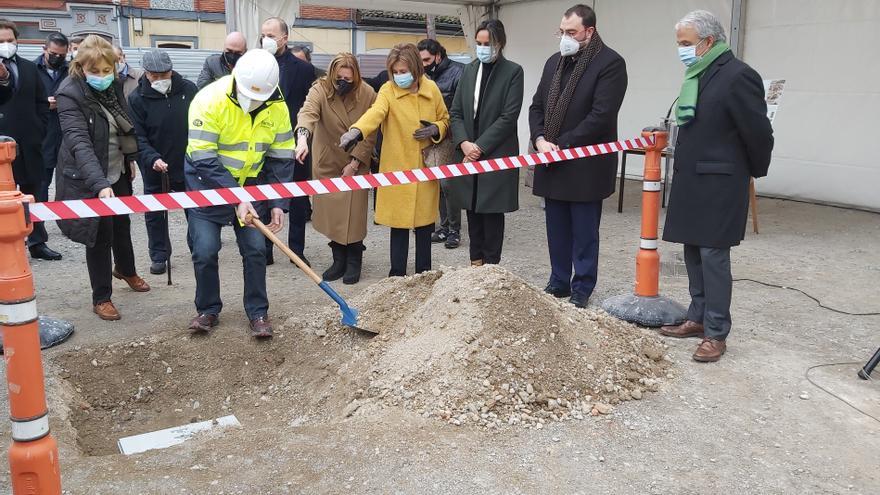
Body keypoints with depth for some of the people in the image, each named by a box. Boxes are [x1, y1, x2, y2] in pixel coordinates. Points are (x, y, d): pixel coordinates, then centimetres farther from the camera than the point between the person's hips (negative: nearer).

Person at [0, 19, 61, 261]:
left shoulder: (30, 68, 11)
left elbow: (42, 102, 12)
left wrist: (39, 130, 4)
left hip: (29, 143, 4)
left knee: (34, 193, 11)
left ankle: (38, 242, 20)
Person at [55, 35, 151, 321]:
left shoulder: (114, 85, -5)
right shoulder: (70, 93, -24)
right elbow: (79, 142, -34)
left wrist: (130, 158, 14)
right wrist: (100, 184, -43)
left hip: (118, 172, 6)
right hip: (88, 178, -6)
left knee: (122, 223, 22)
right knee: (100, 235, 1)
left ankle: (125, 269, 49)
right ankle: (101, 298, 16)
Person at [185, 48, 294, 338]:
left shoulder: (276, 107, -12)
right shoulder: (210, 100, -25)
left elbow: (281, 158, -5)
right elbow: (204, 160, -26)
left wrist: (278, 204, -11)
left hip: (250, 183, 3)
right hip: (208, 182, -3)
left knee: (255, 248, -1)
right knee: (205, 251, -3)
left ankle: (258, 312, 13)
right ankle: (208, 310, 17)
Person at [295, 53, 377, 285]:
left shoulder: (367, 94, -10)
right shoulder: (320, 89, -13)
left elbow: (370, 133, -6)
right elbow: (308, 112, -33)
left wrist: (355, 163, -10)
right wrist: (303, 137, -53)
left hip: (356, 165, -1)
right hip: (328, 163, 1)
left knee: (354, 215, -3)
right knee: (331, 214, 4)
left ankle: (354, 263, 14)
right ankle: (339, 261, 21)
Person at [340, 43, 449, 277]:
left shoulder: (432, 89, 1)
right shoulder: (388, 91, -8)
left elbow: (445, 119, 14)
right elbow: (375, 112, -28)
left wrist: (436, 129, -9)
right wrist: (356, 130, -49)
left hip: (426, 167, 3)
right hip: (397, 168, -2)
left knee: (424, 222, 11)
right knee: (399, 222, 2)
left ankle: (424, 273, 26)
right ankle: (397, 274, 17)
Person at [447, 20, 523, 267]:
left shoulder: (513, 72, -4)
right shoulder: (470, 70, 10)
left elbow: (509, 116, -11)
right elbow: (456, 112, 7)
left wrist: (480, 146, -14)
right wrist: (464, 143, -9)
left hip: (496, 153, -4)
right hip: (468, 153, 4)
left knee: (492, 211, 2)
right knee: (472, 209, 9)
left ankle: (491, 264, 12)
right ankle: (475, 260, 20)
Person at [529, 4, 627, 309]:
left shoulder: (610, 63, -9)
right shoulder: (554, 62, 13)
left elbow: (601, 116, -17)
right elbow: (537, 106, 13)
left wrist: (562, 145, -16)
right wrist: (540, 140, -5)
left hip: (585, 165, -6)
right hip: (553, 164, 6)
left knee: (584, 232, 4)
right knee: (557, 230, 14)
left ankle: (582, 289, 15)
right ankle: (559, 282, 26)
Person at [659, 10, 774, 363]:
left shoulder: (737, 76, -15)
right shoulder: (697, 76, 12)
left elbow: (759, 133, -11)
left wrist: (754, 172, 3)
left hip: (718, 185, -8)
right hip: (691, 183, 9)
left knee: (713, 256, -5)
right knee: (694, 253, 14)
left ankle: (716, 333, 4)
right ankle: (699, 318, 25)